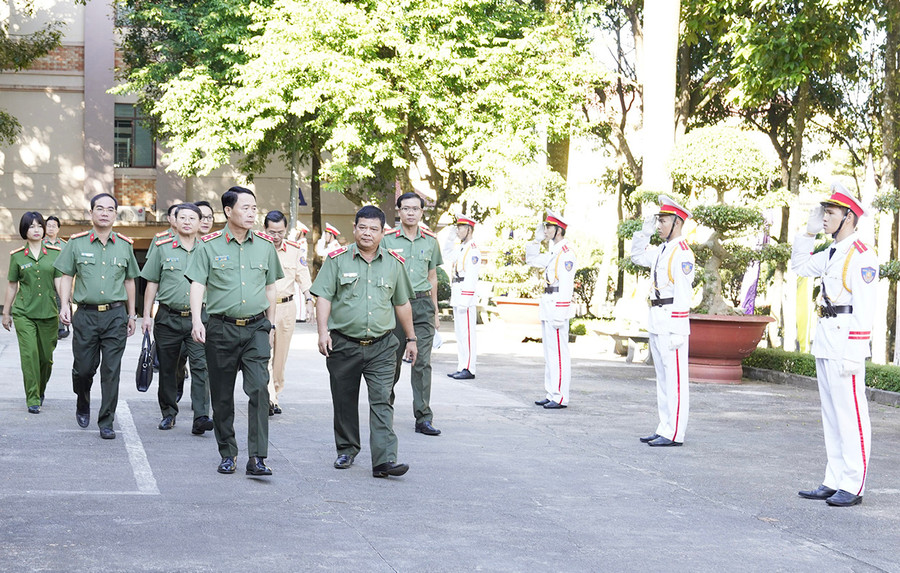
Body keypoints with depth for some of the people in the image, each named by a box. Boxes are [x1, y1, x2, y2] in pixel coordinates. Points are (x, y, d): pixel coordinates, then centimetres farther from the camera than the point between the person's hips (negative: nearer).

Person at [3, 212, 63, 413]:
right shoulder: (17, 256, 4)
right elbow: (12, 286, 11)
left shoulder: (54, 253, 4)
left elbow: (59, 281, 2)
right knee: (29, 355, -11)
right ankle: (32, 400, -6)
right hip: (24, 313, -1)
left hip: (48, 312, 1)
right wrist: (6, 312, 14)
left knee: (46, 356, 6)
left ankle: (40, 391, 31)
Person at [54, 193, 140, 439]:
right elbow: (66, 276, 7)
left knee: (111, 371, -3)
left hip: (116, 315, 1)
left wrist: (131, 315, 15)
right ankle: (83, 401, 35)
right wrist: (64, 306, -5)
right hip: (85, 314, -1)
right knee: (83, 368, 3)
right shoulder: (77, 243, 4)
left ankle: (106, 423, 5)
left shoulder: (124, 245, 9)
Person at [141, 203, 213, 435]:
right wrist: (147, 315, 3)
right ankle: (168, 413, 23)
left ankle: (201, 417, -17)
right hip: (168, 318, 1)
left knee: (201, 366, -13)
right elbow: (152, 283, 8)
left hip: (199, 318, -1)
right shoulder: (162, 248, 5)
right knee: (167, 368, 9)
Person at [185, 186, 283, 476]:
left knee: (259, 389, -14)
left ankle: (257, 458, -13)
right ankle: (228, 454, 21)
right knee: (222, 395, 6)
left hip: (256, 328, 1)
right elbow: (197, 284, -3)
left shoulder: (265, 245, 8)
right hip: (221, 328, -1)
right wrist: (197, 321, -16)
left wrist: (270, 325, 18)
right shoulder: (210, 245, 0)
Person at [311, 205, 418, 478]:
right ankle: (346, 450, 29)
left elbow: (402, 303, 16)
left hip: (381, 346, 0)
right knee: (344, 401, 11)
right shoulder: (337, 259, 1)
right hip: (343, 343, 0)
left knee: (383, 401, -9)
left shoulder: (394, 263, 8)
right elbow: (324, 297, -2)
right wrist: (323, 331, -14)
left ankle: (384, 460, -14)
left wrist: (411, 338, 18)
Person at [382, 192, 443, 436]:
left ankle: (424, 418, -2)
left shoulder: (430, 241, 10)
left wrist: (434, 310, 16)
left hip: (422, 304, 2)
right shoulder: (387, 239, 0)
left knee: (422, 363, -3)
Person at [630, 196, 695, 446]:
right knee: (663, 378, 13)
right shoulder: (662, 250, 14)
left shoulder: (682, 253, -14)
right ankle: (665, 428, 20)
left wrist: (676, 331, -22)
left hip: (672, 323, -10)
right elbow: (637, 256, 32)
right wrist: (645, 231, 16)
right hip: (657, 323, 10)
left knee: (675, 378, -6)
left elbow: (683, 294, -19)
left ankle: (675, 434, -3)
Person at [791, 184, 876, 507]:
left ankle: (853, 487, -1)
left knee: (850, 414, -5)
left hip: (846, 343, -10)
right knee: (831, 414, 12)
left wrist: (853, 352, -22)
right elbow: (799, 266, 30)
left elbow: (864, 308, -18)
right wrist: (810, 232, 17)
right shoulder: (832, 253, 14)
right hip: (825, 339, 10)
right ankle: (834, 481, 18)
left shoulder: (861, 255, -13)